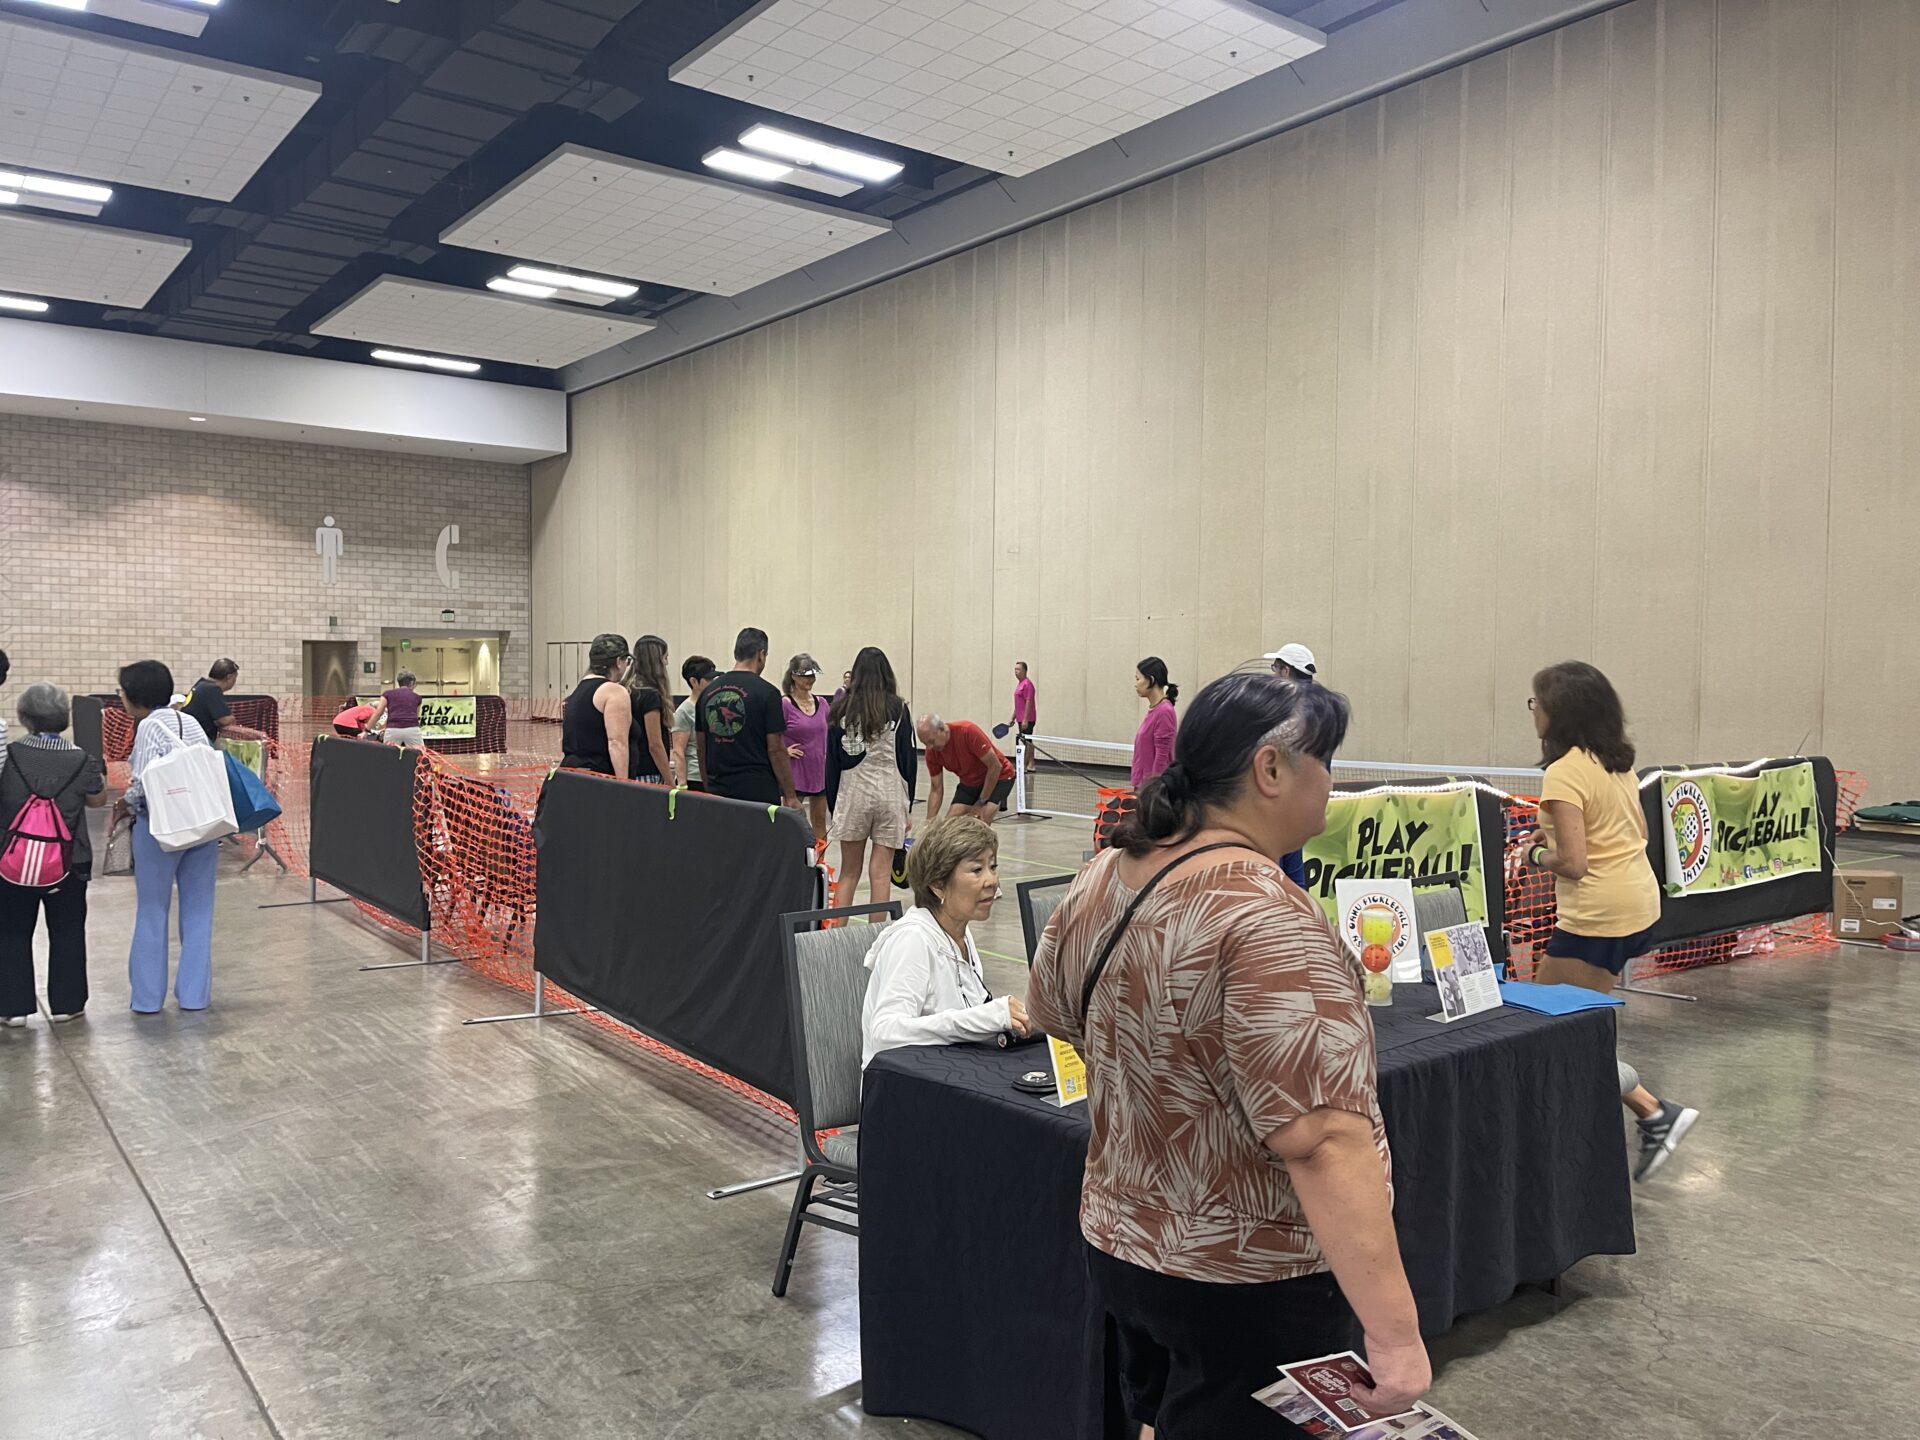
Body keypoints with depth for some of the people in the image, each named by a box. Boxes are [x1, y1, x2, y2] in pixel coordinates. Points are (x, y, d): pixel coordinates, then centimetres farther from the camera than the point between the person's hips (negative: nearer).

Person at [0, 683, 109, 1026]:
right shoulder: (80, 759, -10)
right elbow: (98, 799, 5)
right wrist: (97, 768, 17)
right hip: (68, 862, 0)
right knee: (67, 932, 12)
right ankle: (65, 1003, 16)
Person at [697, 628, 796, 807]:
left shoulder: (708, 692, 8)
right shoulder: (766, 692, -8)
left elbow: (702, 749, 12)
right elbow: (775, 749, -10)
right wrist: (790, 796, -3)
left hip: (718, 793, 5)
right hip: (758, 793, -5)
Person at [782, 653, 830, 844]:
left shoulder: (821, 703, 6)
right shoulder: (784, 703, -12)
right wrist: (785, 751, -15)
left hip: (820, 771, 6)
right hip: (795, 772, -6)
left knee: (820, 820, 13)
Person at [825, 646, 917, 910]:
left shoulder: (841, 709, 2)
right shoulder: (898, 709, -1)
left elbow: (832, 761, 3)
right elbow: (907, 760, 0)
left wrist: (833, 805, 10)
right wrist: (908, 806, 7)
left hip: (852, 792, 1)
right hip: (890, 793, -1)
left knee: (848, 872, 13)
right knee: (880, 874, 2)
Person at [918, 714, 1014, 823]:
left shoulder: (968, 731, -31)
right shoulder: (932, 752, -14)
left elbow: (995, 766, -25)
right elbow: (936, 790, -5)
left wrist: (981, 802, -19)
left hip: (998, 777, -6)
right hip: (969, 782, 6)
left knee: (982, 822, -25)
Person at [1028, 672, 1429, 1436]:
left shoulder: (1103, 877, -2)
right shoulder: (1268, 921, -27)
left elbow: (1049, 1010, 15)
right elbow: (1324, 1140, -32)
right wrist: (1395, 1332, -28)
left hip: (1120, 1242, 7)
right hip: (1248, 1280, -7)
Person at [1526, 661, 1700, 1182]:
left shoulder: (1564, 774, -20)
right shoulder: (1615, 761, 7)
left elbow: (1573, 864, -24)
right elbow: (1638, 828, 17)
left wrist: (1537, 853, -4)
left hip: (1597, 917, -9)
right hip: (1638, 901, 9)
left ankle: (1656, 1113, 3)